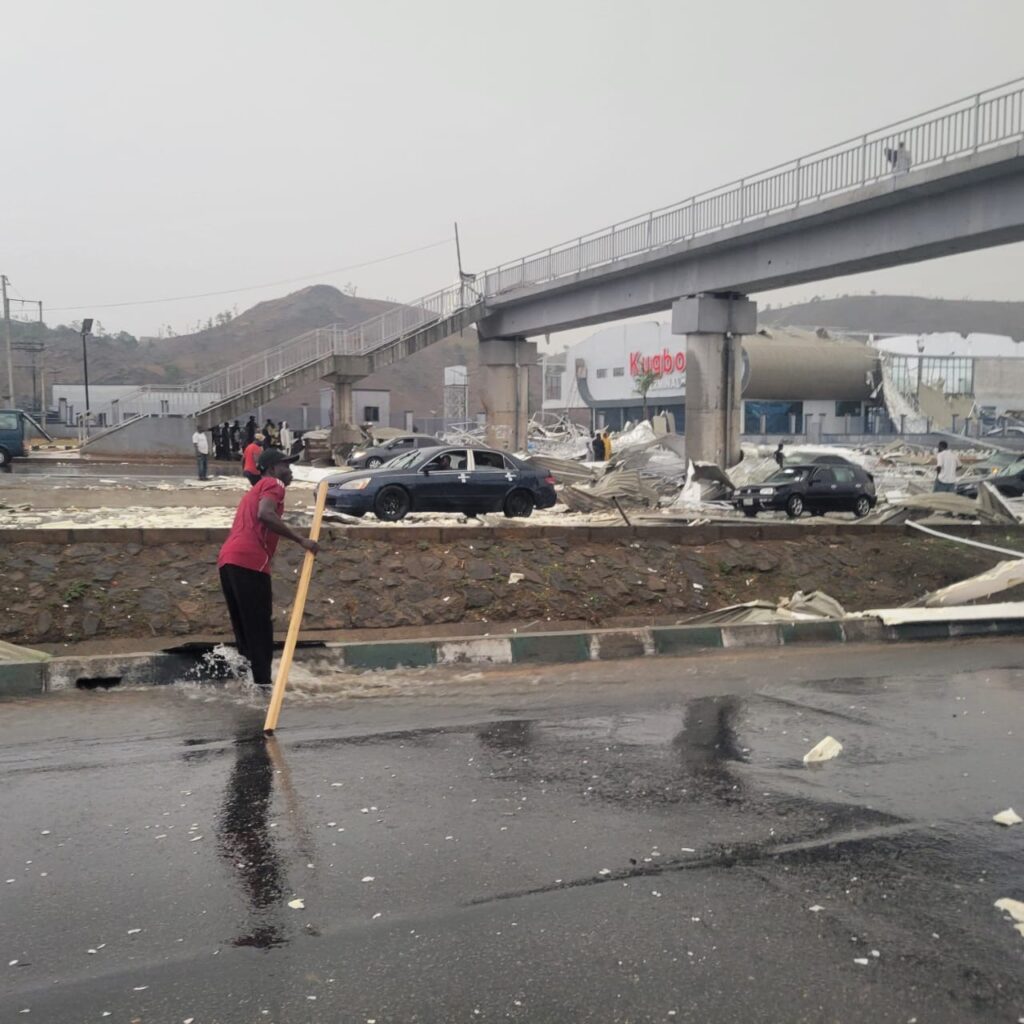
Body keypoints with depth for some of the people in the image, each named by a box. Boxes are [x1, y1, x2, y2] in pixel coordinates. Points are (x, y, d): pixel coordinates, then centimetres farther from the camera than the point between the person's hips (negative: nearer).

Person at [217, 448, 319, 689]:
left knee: (245, 627, 15)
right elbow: (265, 515, -18)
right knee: (259, 628, -5)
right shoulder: (274, 484, 4)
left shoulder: (256, 490, 33)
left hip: (228, 560, 9)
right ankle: (262, 683, -5)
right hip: (249, 561, -9)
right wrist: (301, 539, -18)